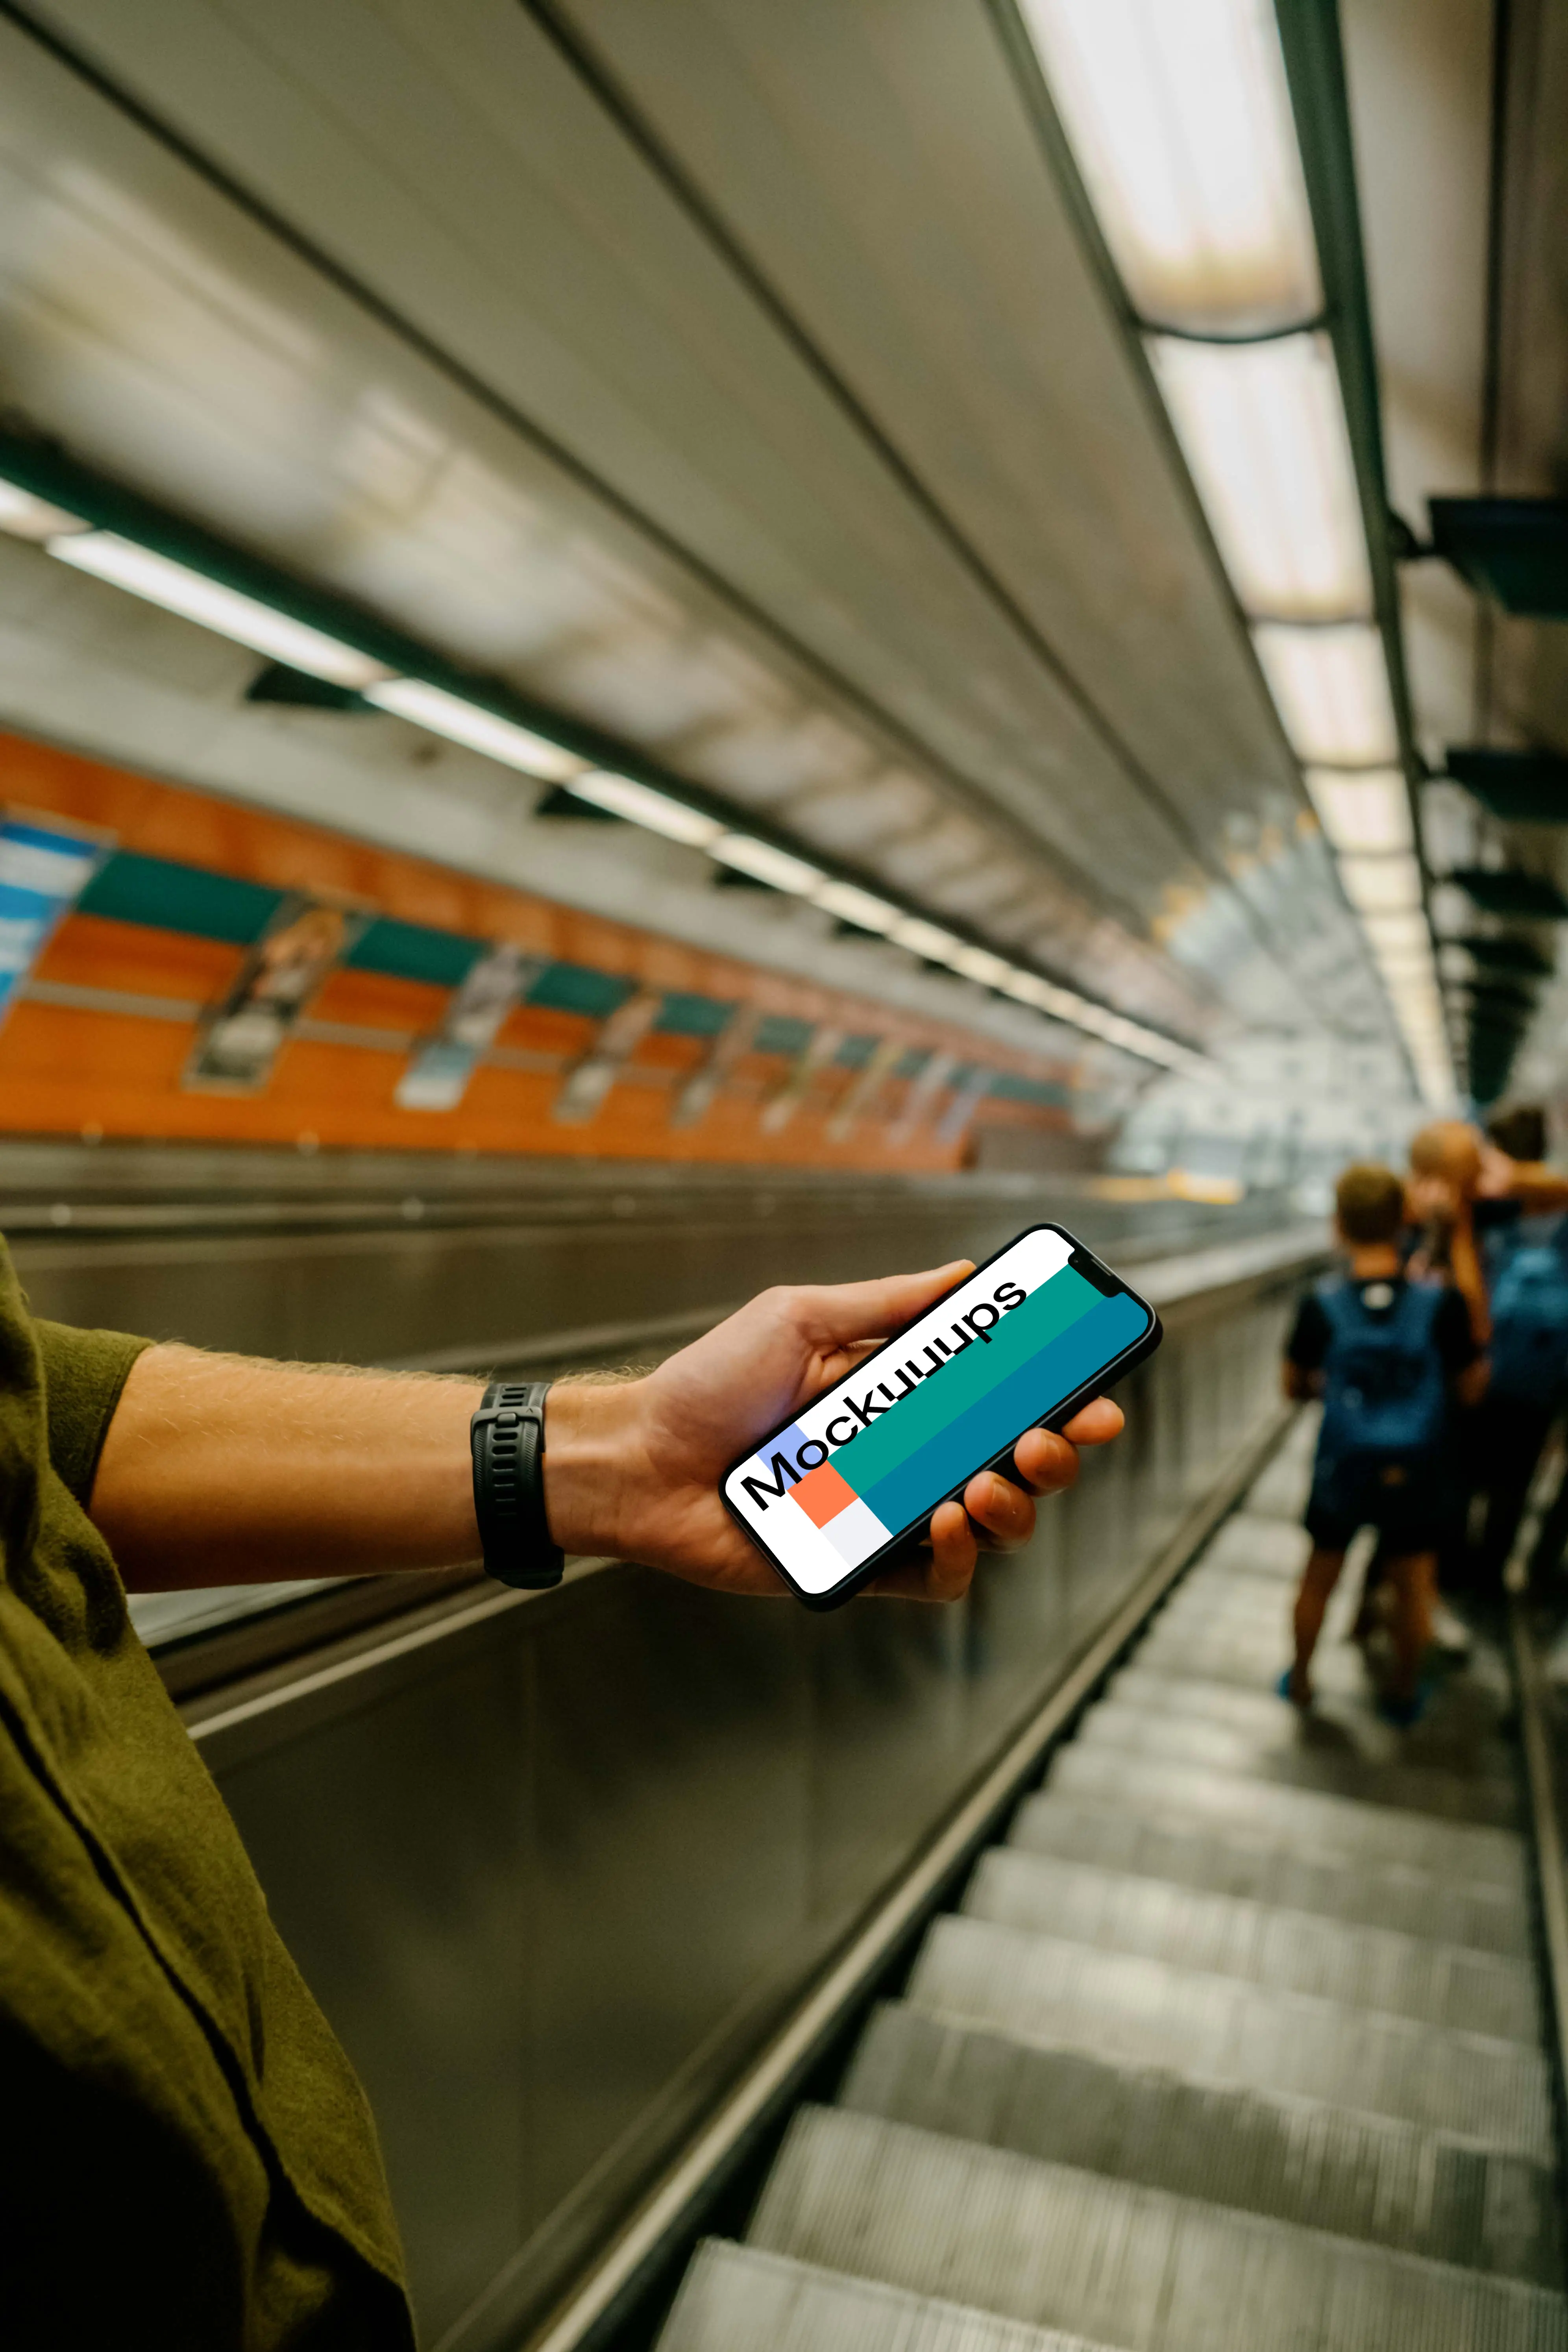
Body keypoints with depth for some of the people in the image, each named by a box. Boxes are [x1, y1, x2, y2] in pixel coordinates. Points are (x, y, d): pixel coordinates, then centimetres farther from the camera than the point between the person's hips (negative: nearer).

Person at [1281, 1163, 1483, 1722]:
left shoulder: (1322, 1305, -17)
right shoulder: (1442, 1303, -18)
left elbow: (1294, 1386, -4)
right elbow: (1471, 1385, -7)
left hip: (1341, 1471, 0)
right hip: (1415, 1475, 0)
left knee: (1319, 1577, 20)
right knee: (1413, 1585, 20)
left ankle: (1300, 1681, 37)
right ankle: (1404, 1693, 37)